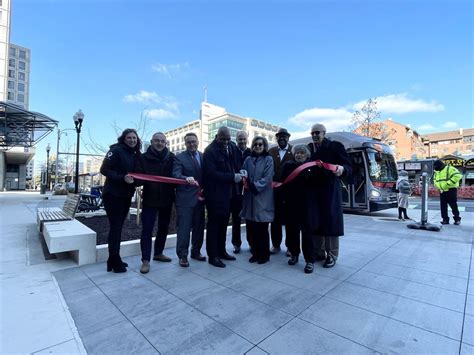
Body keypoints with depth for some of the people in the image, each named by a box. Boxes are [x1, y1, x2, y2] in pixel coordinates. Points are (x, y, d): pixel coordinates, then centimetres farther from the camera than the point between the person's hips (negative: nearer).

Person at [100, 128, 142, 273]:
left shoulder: (136, 154, 11)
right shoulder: (116, 150, -9)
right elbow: (104, 170, -16)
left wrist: (135, 180, -3)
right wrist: (122, 178, -24)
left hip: (126, 195, 7)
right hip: (113, 194, -7)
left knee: (118, 227, 13)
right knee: (115, 227, -3)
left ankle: (113, 260, 25)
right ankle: (116, 262, 8)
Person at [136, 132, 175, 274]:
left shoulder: (171, 157, 2)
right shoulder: (144, 157, -2)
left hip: (166, 198, 3)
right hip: (150, 198, -2)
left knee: (163, 227, 15)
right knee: (147, 229, -2)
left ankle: (158, 253, 33)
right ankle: (145, 260, 8)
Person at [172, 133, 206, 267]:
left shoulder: (204, 156, 10)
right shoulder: (179, 157, -2)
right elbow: (176, 174, -16)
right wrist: (187, 178, -35)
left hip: (200, 197, 5)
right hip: (185, 199, -4)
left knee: (199, 227, 13)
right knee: (184, 228, -1)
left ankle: (196, 251, 29)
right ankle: (182, 255, 13)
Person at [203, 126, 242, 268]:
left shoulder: (232, 147, 8)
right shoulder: (210, 150, -12)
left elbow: (236, 164, 18)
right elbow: (211, 173, -20)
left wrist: (240, 173, -3)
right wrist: (232, 177, -23)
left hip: (228, 192, 7)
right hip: (215, 194, -7)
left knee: (223, 223, 16)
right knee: (214, 224, 4)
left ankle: (221, 251, 31)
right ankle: (212, 256, 16)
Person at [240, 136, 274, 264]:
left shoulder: (268, 159, 0)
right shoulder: (248, 159, 11)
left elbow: (267, 178, -9)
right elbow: (243, 173, 9)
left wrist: (255, 186, -21)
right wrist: (243, 176, -14)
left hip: (262, 198, -3)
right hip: (249, 197, 4)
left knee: (262, 228, 3)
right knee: (251, 228, 7)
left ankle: (264, 254, 19)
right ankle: (255, 252, 24)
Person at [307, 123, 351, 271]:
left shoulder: (335, 146, -1)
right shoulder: (308, 148, 11)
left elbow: (348, 166, -6)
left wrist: (342, 169, -26)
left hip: (330, 190, -4)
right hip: (313, 190, 4)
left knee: (330, 221, 3)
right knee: (315, 221, 8)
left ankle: (332, 254, 17)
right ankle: (319, 252, 24)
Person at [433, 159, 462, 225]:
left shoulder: (450, 169, -10)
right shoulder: (437, 172, 14)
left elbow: (457, 176, -23)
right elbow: (435, 180, 28)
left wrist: (448, 183, -24)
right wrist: (437, 185, 9)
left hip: (451, 190, -7)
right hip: (442, 191, 7)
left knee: (453, 206, -1)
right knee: (443, 206, 6)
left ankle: (457, 219, 12)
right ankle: (445, 219, 12)